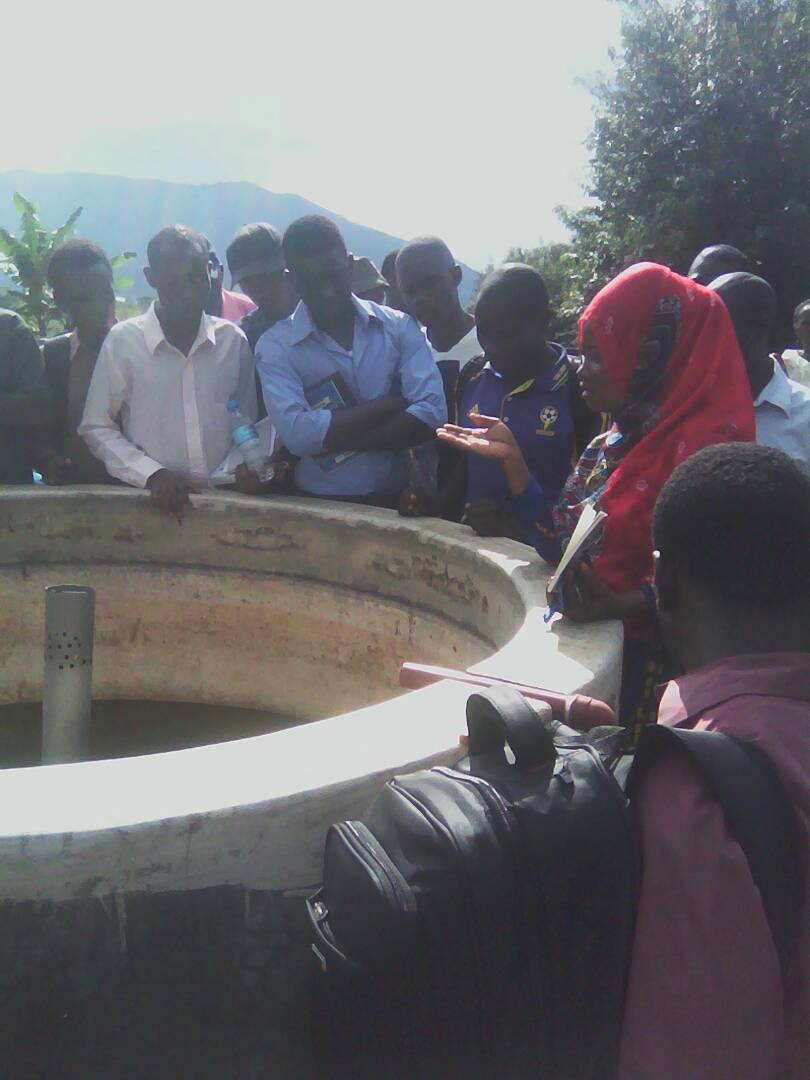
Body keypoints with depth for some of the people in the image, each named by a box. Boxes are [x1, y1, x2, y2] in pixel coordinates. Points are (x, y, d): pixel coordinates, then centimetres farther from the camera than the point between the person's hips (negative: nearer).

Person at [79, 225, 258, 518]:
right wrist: (152, 474, -6)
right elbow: (96, 428, 5)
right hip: (155, 504, -2)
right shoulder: (122, 341, 0)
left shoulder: (233, 339, 7)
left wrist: (245, 465, -1)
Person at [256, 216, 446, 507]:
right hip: (319, 507, -1)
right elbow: (297, 433, -14)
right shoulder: (275, 345, 0)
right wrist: (391, 403, -8)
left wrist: (333, 439, -10)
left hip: (396, 501, 1)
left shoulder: (399, 327, 5)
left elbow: (432, 412, -7)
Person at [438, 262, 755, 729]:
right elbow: (560, 544, 9)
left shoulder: (701, 450, -15)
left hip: (642, 661, -7)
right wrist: (510, 457, 6)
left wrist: (618, 606, -32)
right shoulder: (609, 447, 13)